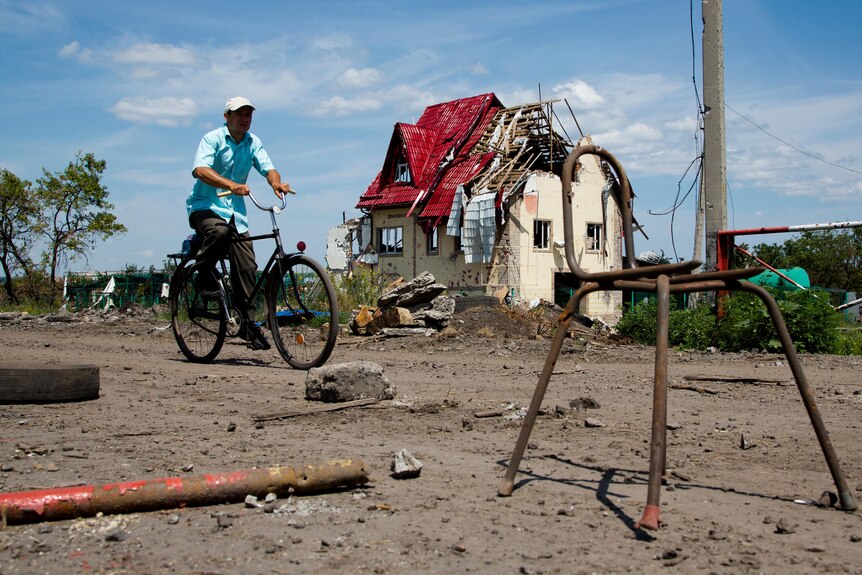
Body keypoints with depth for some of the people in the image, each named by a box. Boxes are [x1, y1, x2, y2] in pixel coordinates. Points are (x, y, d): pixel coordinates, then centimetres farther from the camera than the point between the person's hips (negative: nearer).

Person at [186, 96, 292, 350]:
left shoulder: (253, 142, 8)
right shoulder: (212, 139, -9)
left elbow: (267, 168, -3)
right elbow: (200, 170, -25)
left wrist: (276, 182, -28)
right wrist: (231, 185, -41)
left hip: (236, 211, 5)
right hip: (205, 206, -5)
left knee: (247, 266, -5)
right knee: (219, 231, -39)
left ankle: (248, 323, 4)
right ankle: (205, 280, -15)